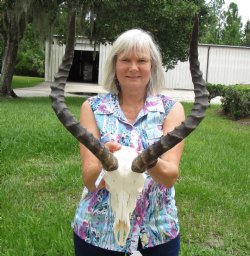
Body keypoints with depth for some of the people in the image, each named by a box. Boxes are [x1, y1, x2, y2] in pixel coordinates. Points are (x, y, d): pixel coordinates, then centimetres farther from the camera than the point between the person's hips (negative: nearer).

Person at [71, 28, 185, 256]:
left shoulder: (171, 109, -5)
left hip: (158, 231, 1)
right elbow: (90, 181, -12)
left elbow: (171, 175, -16)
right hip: (97, 230, 0)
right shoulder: (93, 107, -6)